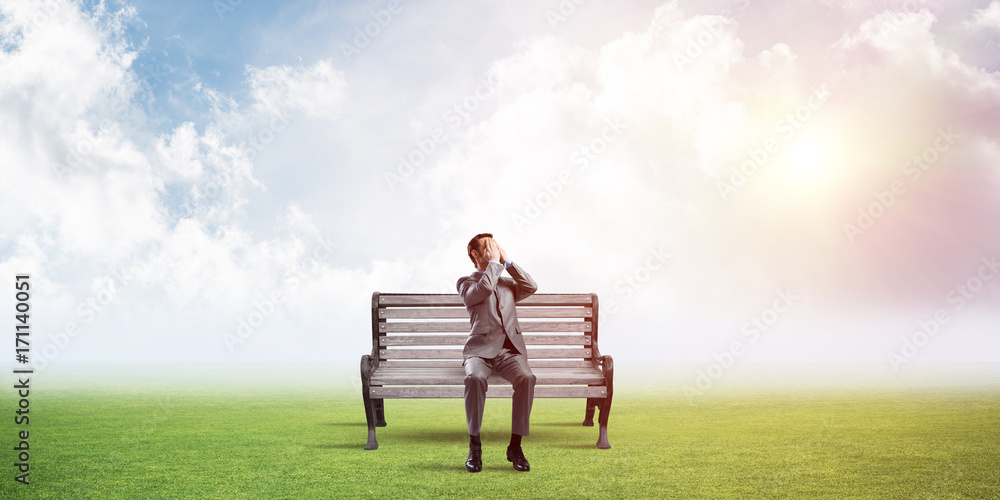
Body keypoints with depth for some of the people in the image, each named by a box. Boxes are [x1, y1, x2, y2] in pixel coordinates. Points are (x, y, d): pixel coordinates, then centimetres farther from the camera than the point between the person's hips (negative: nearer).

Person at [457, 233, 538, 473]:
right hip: (480, 349, -3)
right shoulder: (466, 282, 13)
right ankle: (474, 446, -23)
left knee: (526, 378, -31)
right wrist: (494, 262, 1)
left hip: (510, 349, 3)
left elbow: (531, 286, 7)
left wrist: (506, 261, 8)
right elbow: (483, 289, -11)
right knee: (475, 378, -37)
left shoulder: (507, 282, 27)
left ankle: (515, 446, -22)